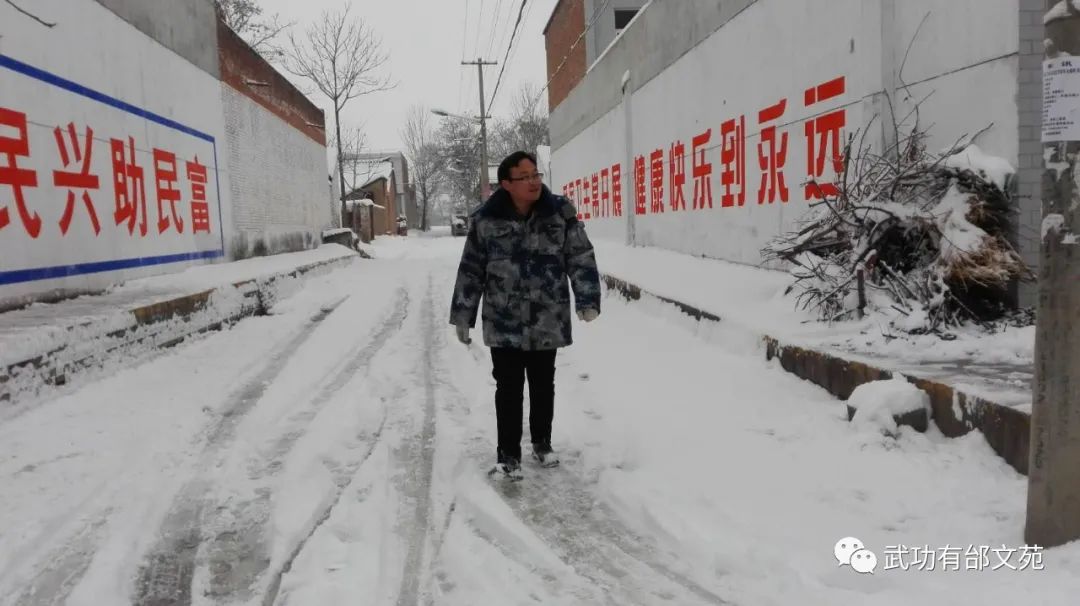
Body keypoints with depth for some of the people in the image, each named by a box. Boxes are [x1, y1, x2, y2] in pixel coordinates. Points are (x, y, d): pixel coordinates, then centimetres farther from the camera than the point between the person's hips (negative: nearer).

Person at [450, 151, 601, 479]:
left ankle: (542, 442, 37)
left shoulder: (560, 212, -5)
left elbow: (581, 258, -2)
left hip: (548, 322, 2)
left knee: (543, 386, 17)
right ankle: (508, 452, 22)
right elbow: (471, 271, 1)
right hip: (504, 324, -1)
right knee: (509, 389, 6)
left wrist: (588, 300, -13)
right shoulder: (486, 220, -7)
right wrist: (462, 316, 3)